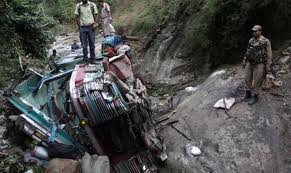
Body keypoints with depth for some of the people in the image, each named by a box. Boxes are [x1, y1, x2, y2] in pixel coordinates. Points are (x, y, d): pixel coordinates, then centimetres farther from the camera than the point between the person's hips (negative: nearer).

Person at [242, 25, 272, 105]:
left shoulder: (266, 41, -12)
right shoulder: (251, 40, 6)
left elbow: (269, 55, -10)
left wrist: (268, 68, -12)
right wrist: (244, 61, 19)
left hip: (259, 65, -6)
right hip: (249, 64, 6)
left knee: (257, 82, 3)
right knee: (247, 79, 13)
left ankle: (255, 97, 18)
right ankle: (248, 94, 30)